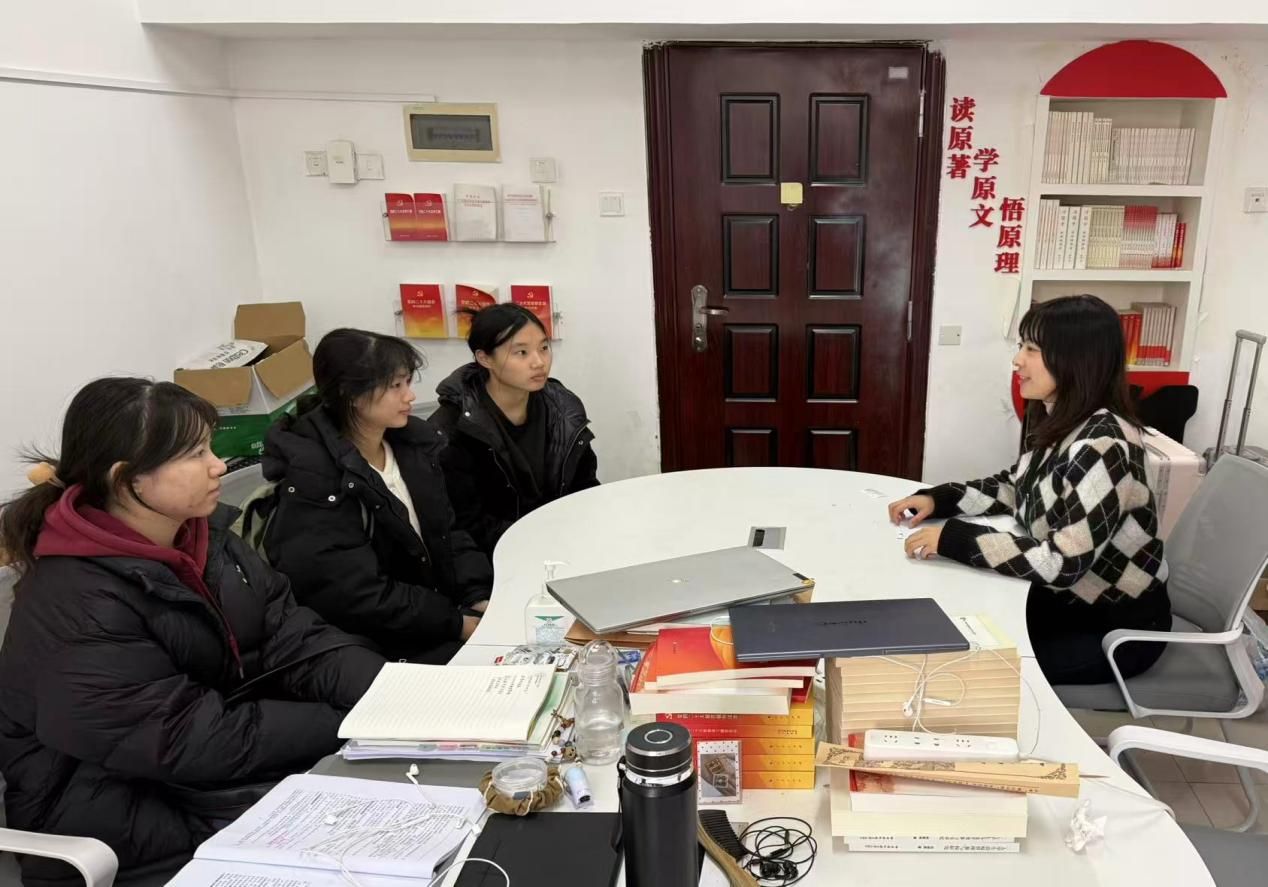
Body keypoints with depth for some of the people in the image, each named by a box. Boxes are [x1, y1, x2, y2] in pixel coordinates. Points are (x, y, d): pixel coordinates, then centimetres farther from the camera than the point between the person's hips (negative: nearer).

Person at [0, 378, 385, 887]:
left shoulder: (204, 535, -1)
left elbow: (296, 641, -5)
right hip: (126, 821, -7)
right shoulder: (75, 606, -25)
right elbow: (195, 742, -25)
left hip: (225, 770, 7)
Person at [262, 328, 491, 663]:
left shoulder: (413, 441, 3)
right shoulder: (313, 478, -19)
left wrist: (482, 598, -8)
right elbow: (357, 597, -22)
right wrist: (458, 623, -20)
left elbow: (447, 532, 8)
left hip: (443, 608, 7)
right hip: (383, 647, -7)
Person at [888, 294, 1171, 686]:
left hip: (1119, 624, -7)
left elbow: (1063, 563, -34)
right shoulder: (1056, 422, -3)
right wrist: (938, 498, -5)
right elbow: (1016, 487, 11)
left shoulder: (1102, 446, -30)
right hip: (1070, 597, 7)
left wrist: (952, 539, -32)